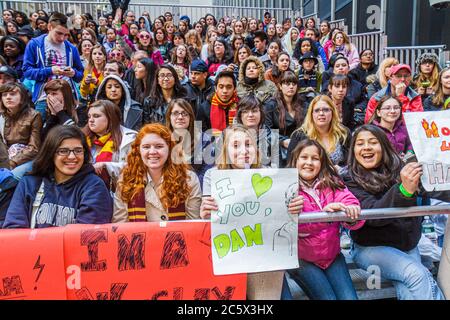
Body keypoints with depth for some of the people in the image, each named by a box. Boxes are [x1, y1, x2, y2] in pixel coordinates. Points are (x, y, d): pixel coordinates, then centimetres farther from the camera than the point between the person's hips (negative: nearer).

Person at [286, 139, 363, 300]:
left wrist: (352, 214, -35)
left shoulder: (332, 183, 2)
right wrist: (324, 214, -38)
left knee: (350, 297, -9)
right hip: (301, 258, -3)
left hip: (332, 254, 3)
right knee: (328, 297, -14)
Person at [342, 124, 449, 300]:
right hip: (371, 248, -3)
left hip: (408, 246, 3)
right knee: (419, 275, -24)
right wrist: (403, 190, -39)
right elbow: (372, 214, -23)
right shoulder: (350, 181, -9)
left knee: (409, 293, -21)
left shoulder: (399, 169, 3)